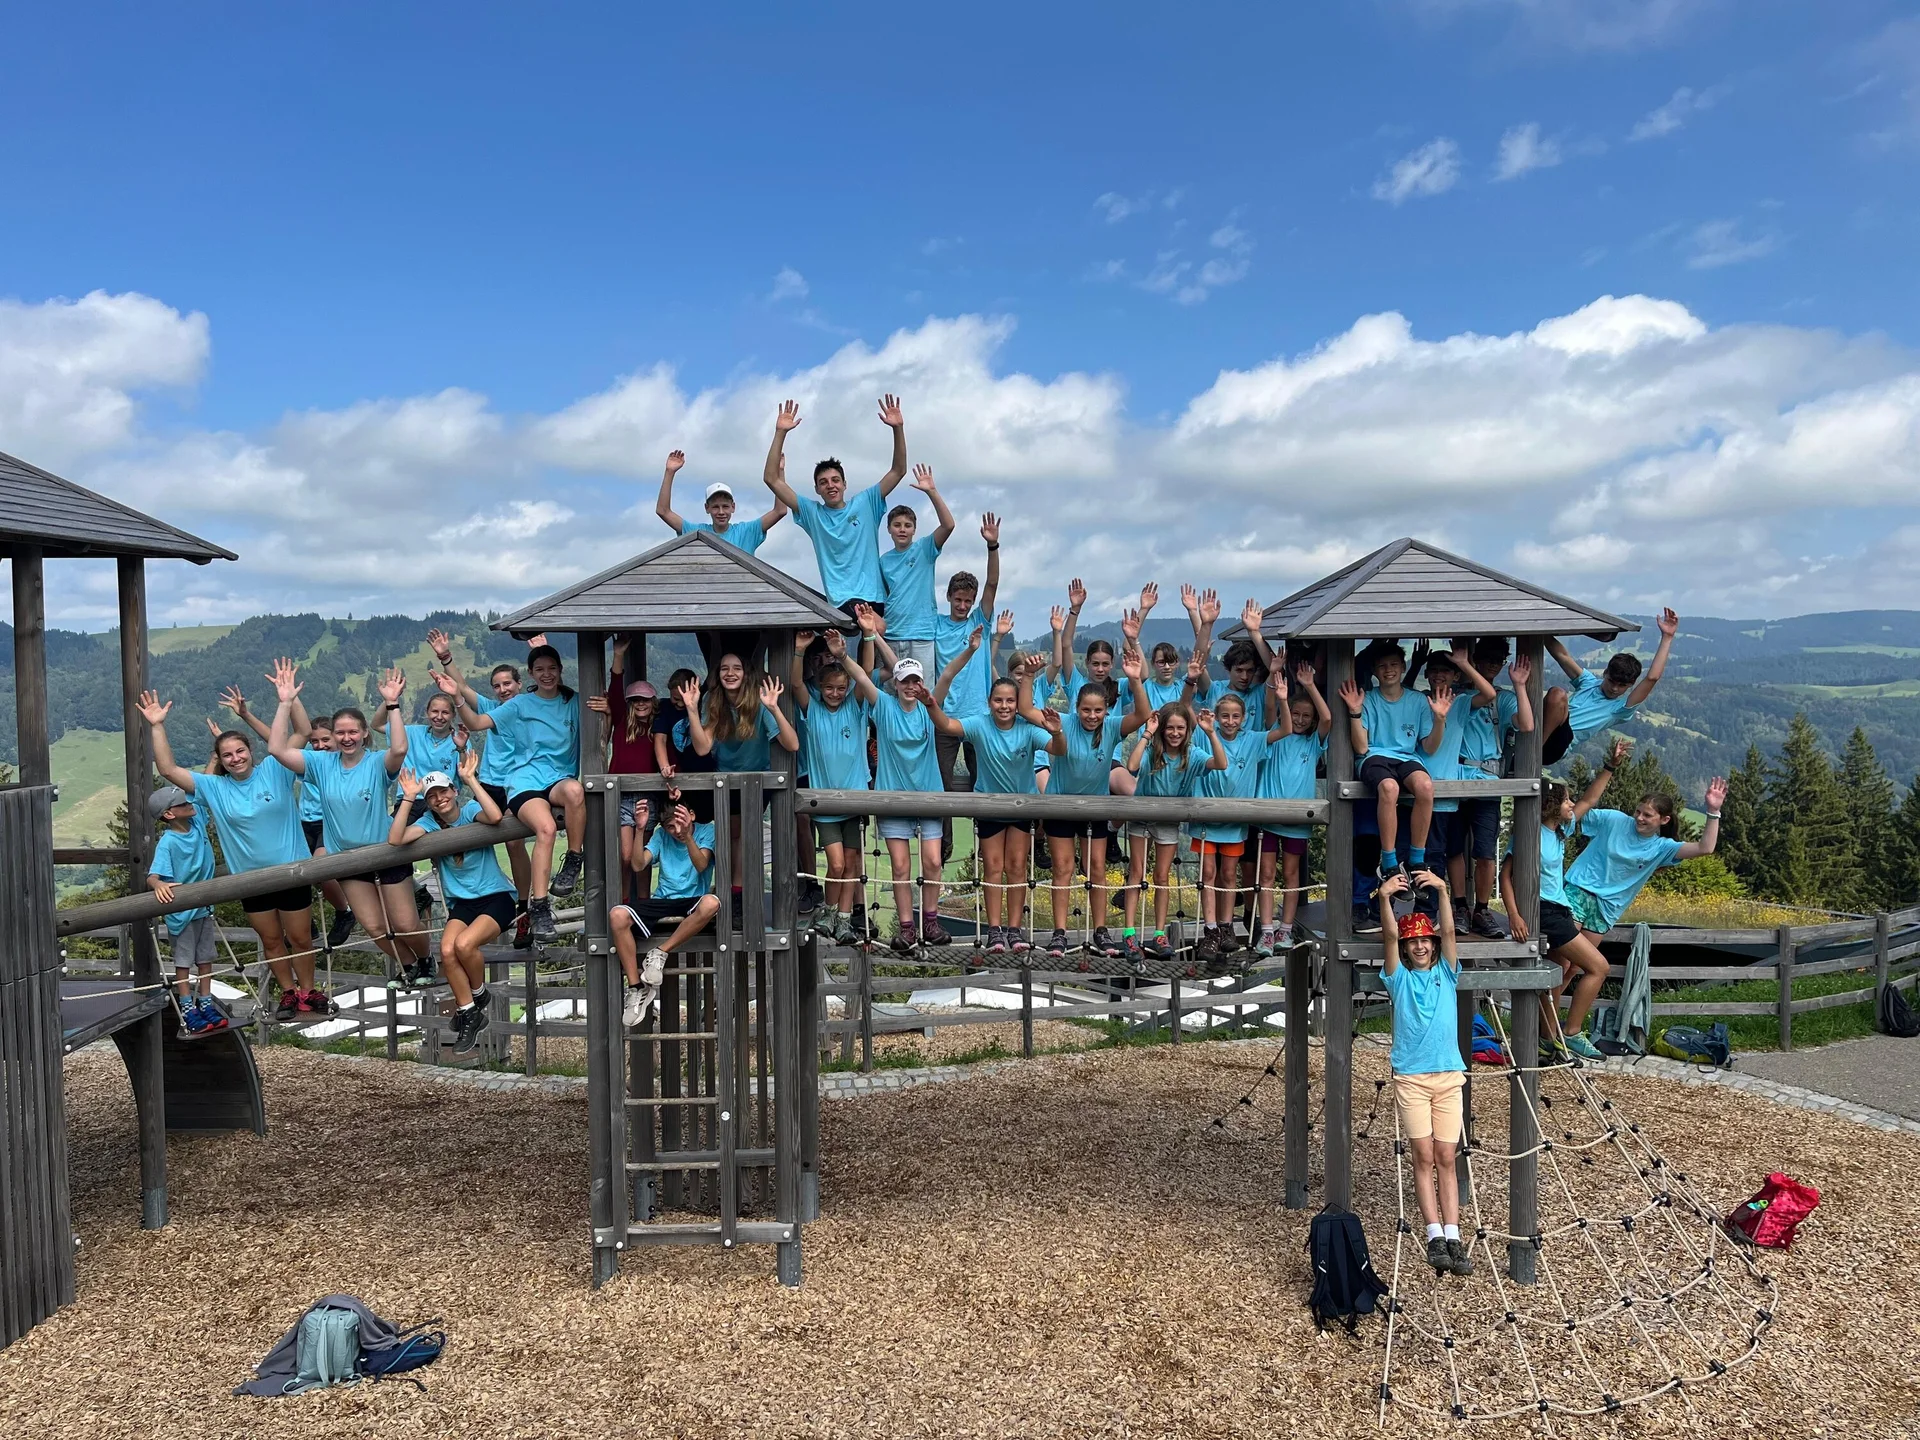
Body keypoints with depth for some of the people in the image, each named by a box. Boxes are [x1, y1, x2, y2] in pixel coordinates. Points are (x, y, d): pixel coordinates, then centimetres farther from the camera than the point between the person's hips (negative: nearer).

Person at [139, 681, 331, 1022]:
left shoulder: (275, 770, -7)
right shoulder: (213, 788, -1)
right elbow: (168, 770, -6)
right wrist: (157, 727, -13)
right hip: (250, 878, 2)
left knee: (300, 938, 10)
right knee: (271, 940, 15)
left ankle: (308, 992, 27)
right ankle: (288, 994, 32)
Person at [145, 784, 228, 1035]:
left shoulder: (197, 821, -5)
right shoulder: (167, 843, -23)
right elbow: (152, 876, -32)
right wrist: (159, 885, -53)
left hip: (205, 906, 6)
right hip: (181, 911, -6)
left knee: (206, 956, 15)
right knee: (184, 960, 6)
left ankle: (206, 1003, 26)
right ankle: (187, 1010, 16)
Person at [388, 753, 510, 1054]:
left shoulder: (470, 810, -7)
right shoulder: (429, 822, 3)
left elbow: (495, 816, -32)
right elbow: (395, 839, -15)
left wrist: (471, 779, -27)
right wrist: (408, 798, -17)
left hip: (496, 897, -4)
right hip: (461, 902, 4)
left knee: (464, 944, -28)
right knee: (447, 950, -21)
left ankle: (480, 995, 3)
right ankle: (468, 1014, -2)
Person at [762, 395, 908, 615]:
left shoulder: (865, 504, 11)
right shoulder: (812, 513, 10)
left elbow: (898, 471, 8)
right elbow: (772, 480, 5)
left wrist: (898, 428, -4)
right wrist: (780, 433, -2)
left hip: (876, 598, 2)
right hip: (844, 602, -2)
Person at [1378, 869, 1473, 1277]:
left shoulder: (1446, 973, 10)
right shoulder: (1398, 978, 7)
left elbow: (1449, 931, -5)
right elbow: (1389, 937, -10)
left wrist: (1443, 891, -20)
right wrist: (1385, 899, -26)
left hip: (1449, 1075, 1)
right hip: (1410, 1077, -1)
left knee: (1446, 1158, 0)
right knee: (1424, 1156, -6)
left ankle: (1453, 1238, -2)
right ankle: (1436, 1236, -7)